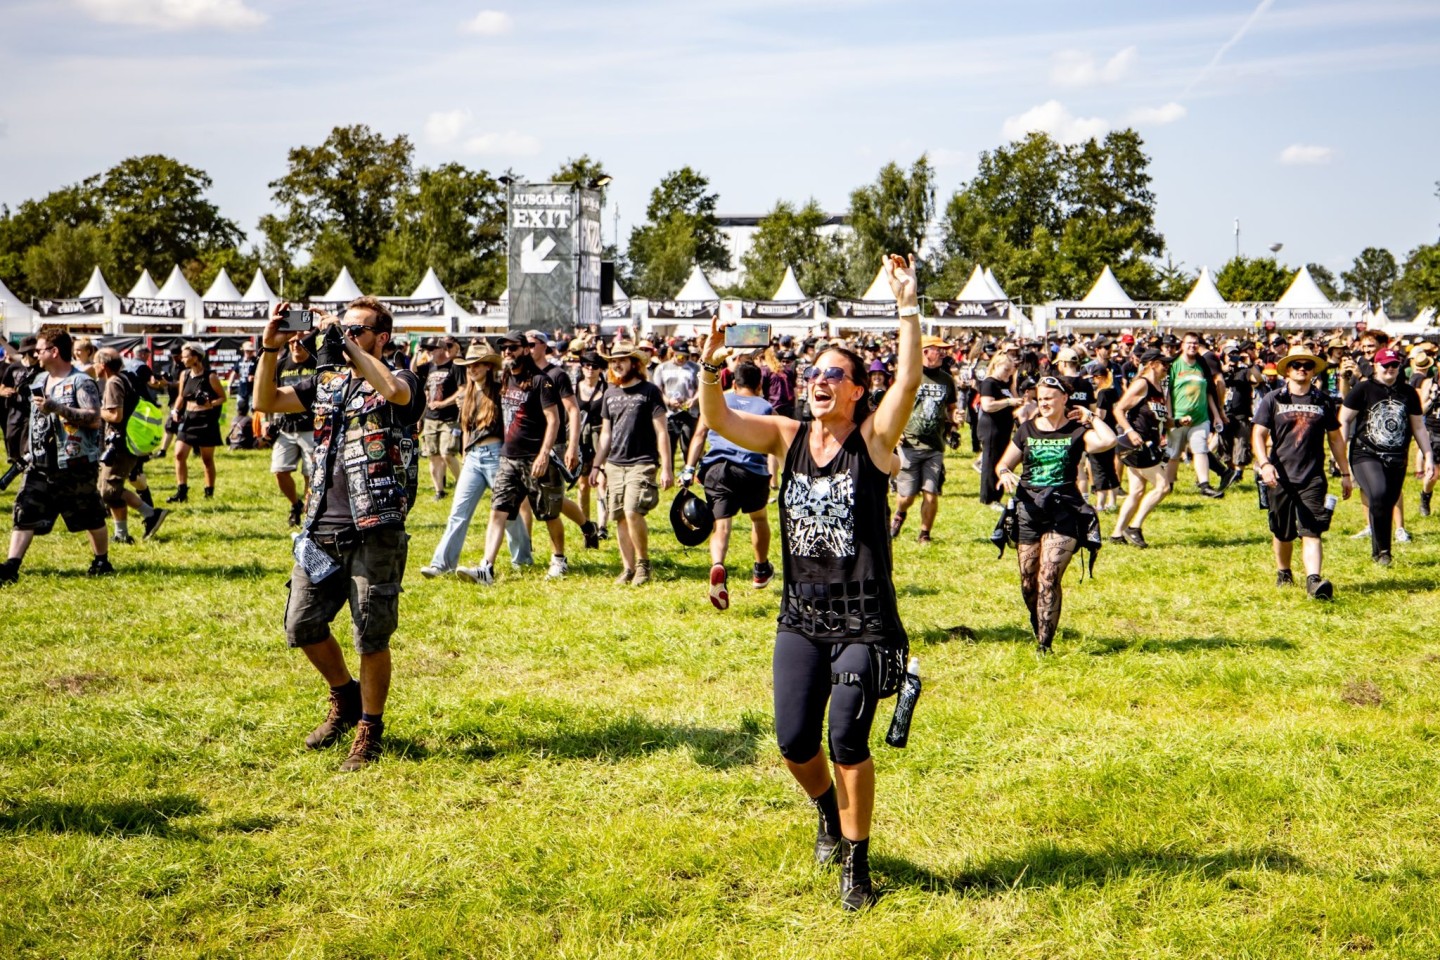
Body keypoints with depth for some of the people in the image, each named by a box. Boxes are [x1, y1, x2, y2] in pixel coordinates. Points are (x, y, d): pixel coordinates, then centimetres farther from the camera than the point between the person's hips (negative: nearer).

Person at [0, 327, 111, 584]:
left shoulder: (81, 383, -12)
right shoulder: (39, 381, 14)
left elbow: (94, 418, -24)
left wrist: (58, 408, -28)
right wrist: (30, 449, 24)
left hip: (74, 466, -7)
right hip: (41, 465, 7)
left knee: (91, 518, 7)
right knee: (24, 514, -5)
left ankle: (102, 562, 24)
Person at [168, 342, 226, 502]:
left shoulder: (210, 376, -10)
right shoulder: (184, 375, 6)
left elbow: (223, 397, -4)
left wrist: (211, 404, -22)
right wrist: (176, 411, 2)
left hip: (206, 420, -5)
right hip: (188, 419, 5)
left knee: (207, 459, 4)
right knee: (179, 454, -7)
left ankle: (209, 492, 17)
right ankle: (182, 491, -3)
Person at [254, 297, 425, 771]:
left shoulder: (400, 381, -2)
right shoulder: (325, 382, 15)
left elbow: (393, 391, -26)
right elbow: (266, 402, 9)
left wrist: (346, 345, -20)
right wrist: (270, 349, -4)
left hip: (375, 536, -6)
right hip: (322, 531, 6)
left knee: (372, 639, 1)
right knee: (302, 627, 10)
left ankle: (369, 729, 18)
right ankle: (344, 697, 35)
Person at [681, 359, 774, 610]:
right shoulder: (767, 408, 19)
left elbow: (699, 434, 5)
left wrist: (689, 469, 0)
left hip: (716, 468, 0)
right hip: (753, 469, 0)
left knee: (721, 523, -5)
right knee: (759, 517, 26)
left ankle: (718, 567, -36)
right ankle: (761, 570, 42)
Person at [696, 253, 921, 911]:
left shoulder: (874, 438, -5)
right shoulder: (788, 437, 5)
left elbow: (909, 382, -22)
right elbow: (719, 421, -6)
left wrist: (908, 308, -29)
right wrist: (709, 367, -23)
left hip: (863, 621, -4)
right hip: (800, 617, 4)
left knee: (847, 740, -7)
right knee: (794, 742, 5)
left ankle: (856, 864, 11)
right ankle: (829, 813, 38)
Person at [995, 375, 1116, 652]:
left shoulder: (1076, 431, 1)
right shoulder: (1027, 430, 11)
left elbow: (1109, 441, -18)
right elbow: (1003, 464, 13)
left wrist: (1089, 416, -4)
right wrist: (1005, 474, -10)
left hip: (1063, 510, -3)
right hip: (1028, 508, 3)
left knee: (1049, 578, -12)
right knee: (1028, 582, 6)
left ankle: (1045, 644, -8)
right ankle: (1038, 631, 28)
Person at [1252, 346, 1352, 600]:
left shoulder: (1324, 401, 9)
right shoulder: (1273, 400, 3)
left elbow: (1335, 438, 16)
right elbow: (1258, 434, -3)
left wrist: (1345, 473, 17)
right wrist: (1264, 464, -19)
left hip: (1313, 478, 0)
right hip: (1280, 478, 0)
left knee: (1311, 532, -13)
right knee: (1283, 532, 13)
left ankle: (1314, 580, -25)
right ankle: (1283, 573, 34)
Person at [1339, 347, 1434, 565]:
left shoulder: (1409, 393, 9)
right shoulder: (1363, 389, -2)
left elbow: (1418, 427, 16)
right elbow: (1344, 420, 0)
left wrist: (1428, 456, 12)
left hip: (1397, 459, 4)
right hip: (1366, 455, -4)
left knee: (1389, 504, 7)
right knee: (1378, 494, -25)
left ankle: (1379, 551, 23)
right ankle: (1381, 550, -11)